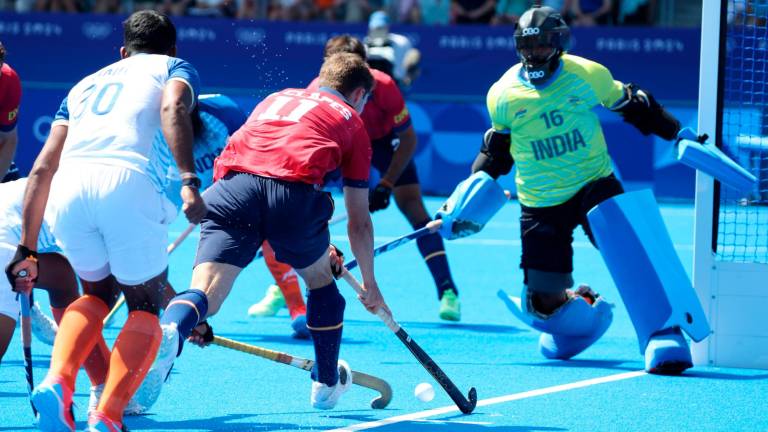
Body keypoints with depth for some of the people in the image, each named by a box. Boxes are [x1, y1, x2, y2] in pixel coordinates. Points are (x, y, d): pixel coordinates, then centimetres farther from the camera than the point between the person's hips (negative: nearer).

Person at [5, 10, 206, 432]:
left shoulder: (85, 85, 35)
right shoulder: (176, 67, 24)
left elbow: (42, 168, 27)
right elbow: (173, 108, -2)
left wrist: (27, 249, 30)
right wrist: (189, 182, -13)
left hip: (67, 190, 4)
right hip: (127, 184, -4)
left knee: (97, 293, 28)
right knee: (146, 308, 14)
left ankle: (56, 383, 3)